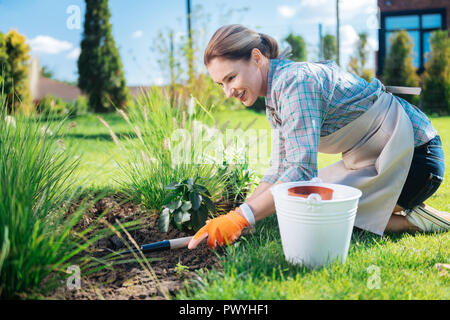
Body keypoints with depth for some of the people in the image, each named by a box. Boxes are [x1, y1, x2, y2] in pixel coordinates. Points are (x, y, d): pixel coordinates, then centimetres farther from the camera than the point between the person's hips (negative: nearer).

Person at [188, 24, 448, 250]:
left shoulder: (295, 81, -24)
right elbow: (279, 170, 5)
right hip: (372, 158, 9)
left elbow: (302, 171, -32)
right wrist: (236, 216, -6)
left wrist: (240, 218, -33)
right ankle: (397, 208, 14)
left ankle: (414, 220, -3)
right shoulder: (275, 98, 6)